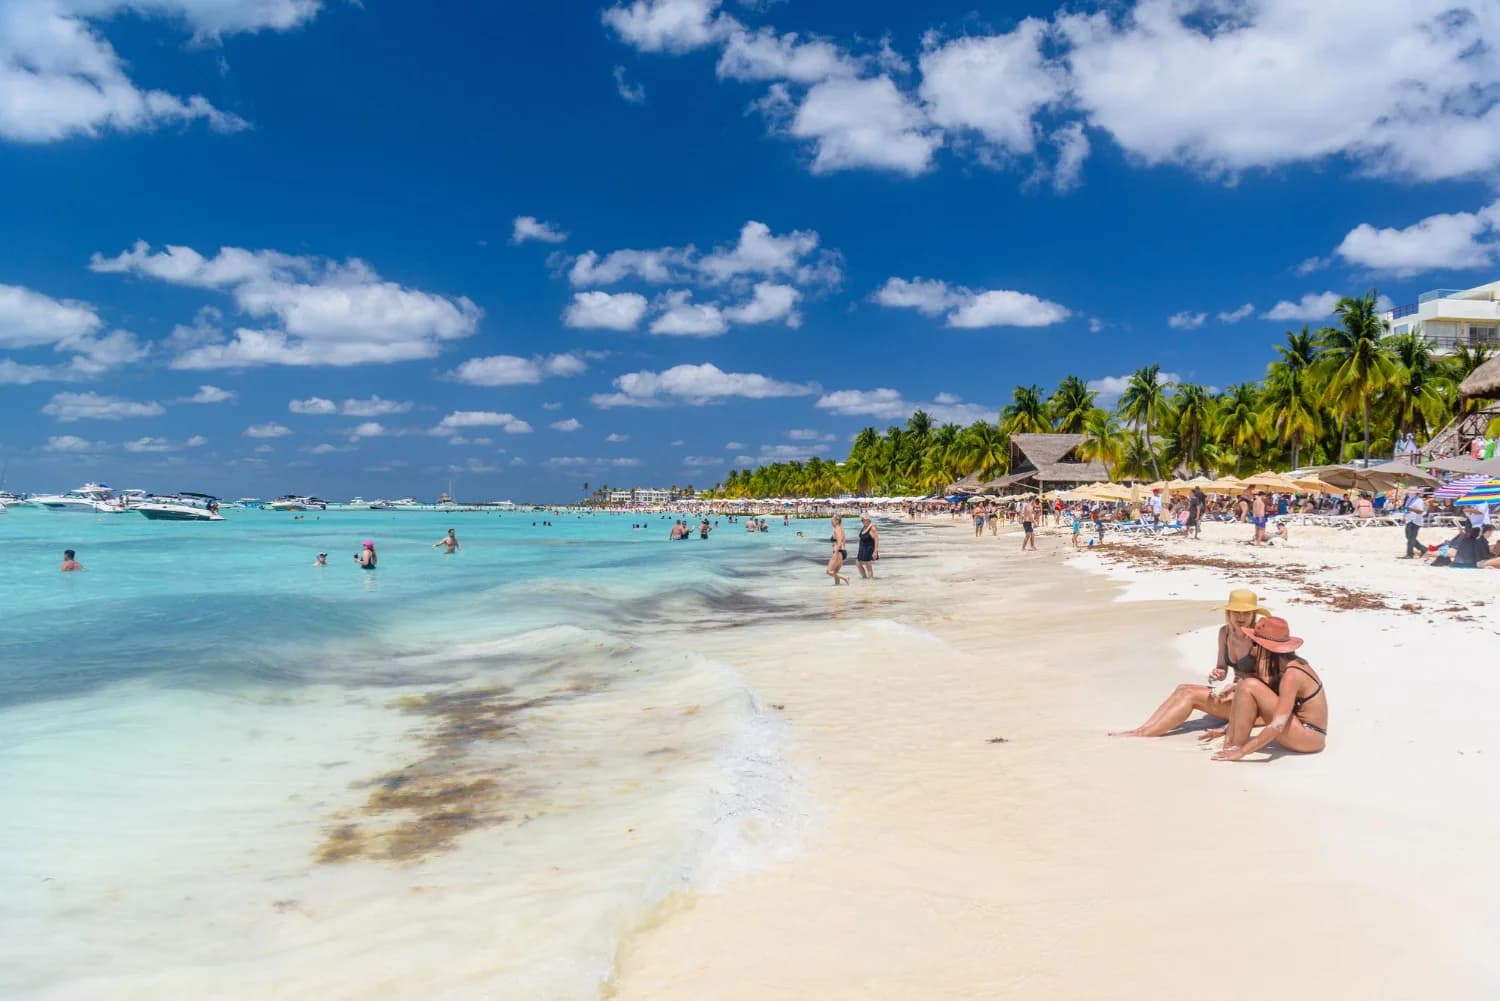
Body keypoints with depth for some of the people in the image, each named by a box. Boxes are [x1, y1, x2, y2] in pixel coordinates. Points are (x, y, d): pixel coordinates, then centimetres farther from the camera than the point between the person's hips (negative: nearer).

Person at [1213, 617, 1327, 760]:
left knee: (1249, 686, -20)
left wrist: (1241, 752, -27)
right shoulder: (1281, 665, 2)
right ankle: (1229, 741, -4)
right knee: (1242, 683, 3)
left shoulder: (1291, 674, -24)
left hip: (1309, 737, -9)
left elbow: (1277, 726, -29)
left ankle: (1237, 747, -10)